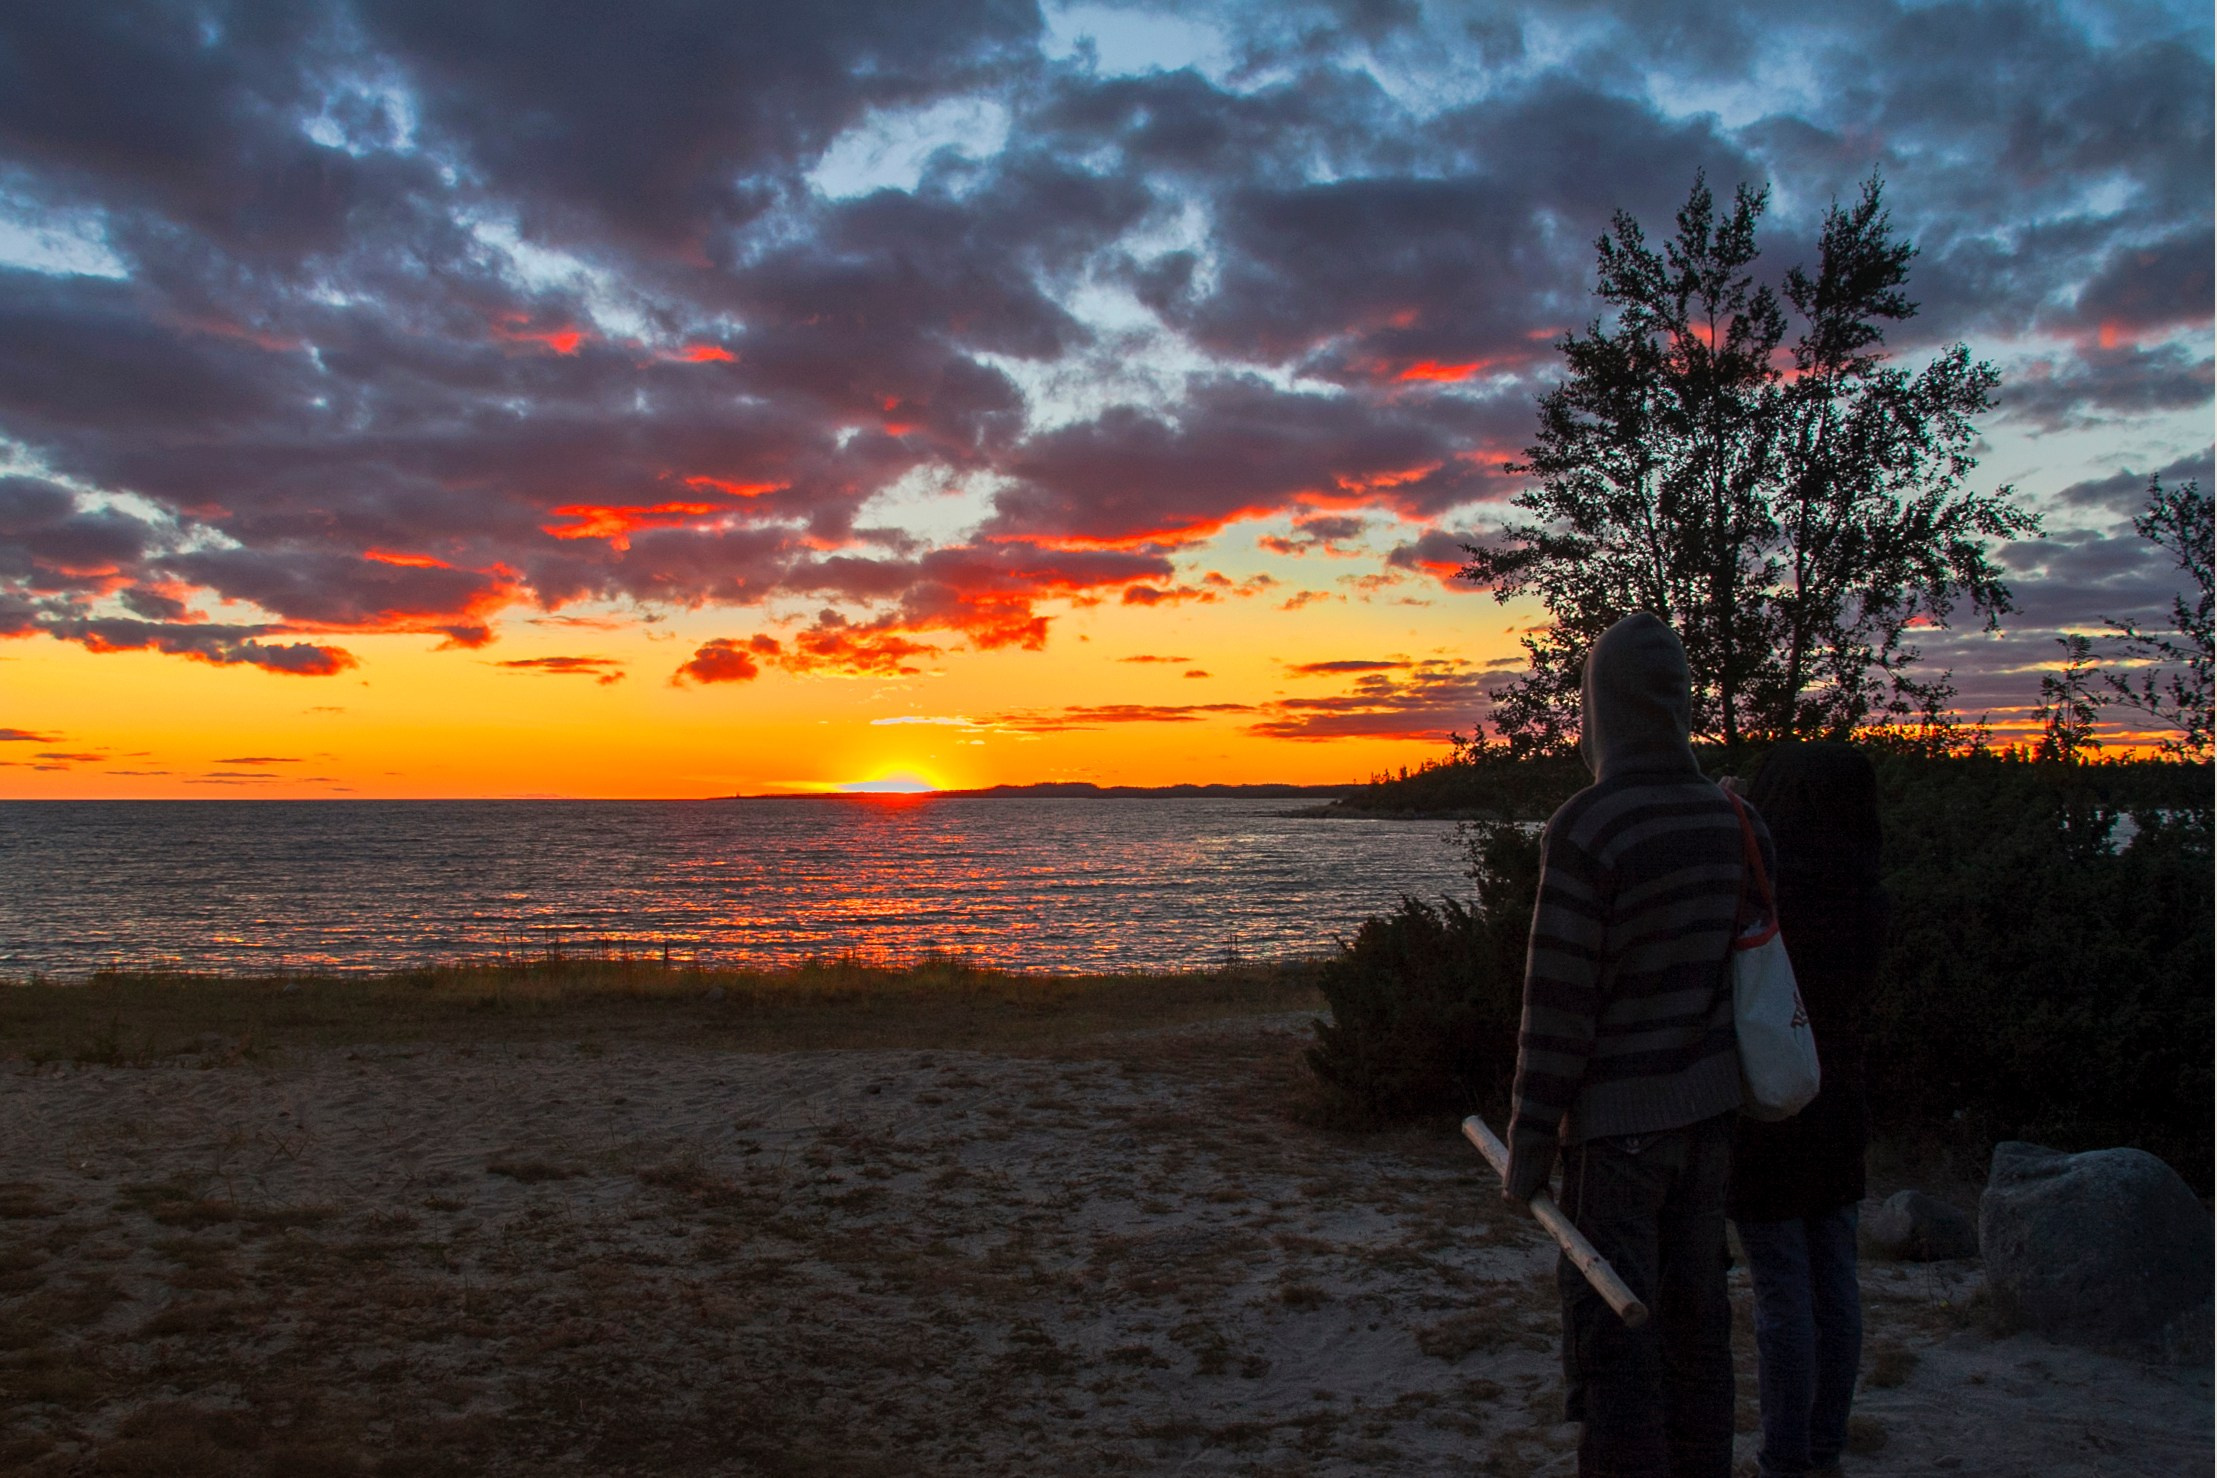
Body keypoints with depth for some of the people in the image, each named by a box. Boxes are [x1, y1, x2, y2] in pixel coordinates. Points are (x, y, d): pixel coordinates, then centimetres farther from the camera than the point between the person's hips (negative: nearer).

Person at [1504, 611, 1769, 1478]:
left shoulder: (1585, 830, -19)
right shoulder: (1734, 823, 2)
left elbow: (1559, 1005, -17)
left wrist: (1527, 1146, -10)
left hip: (1617, 1117, -7)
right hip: (1707, 1112, 7)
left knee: (1611, 1331, 2)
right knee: (1693, 1316, 16)